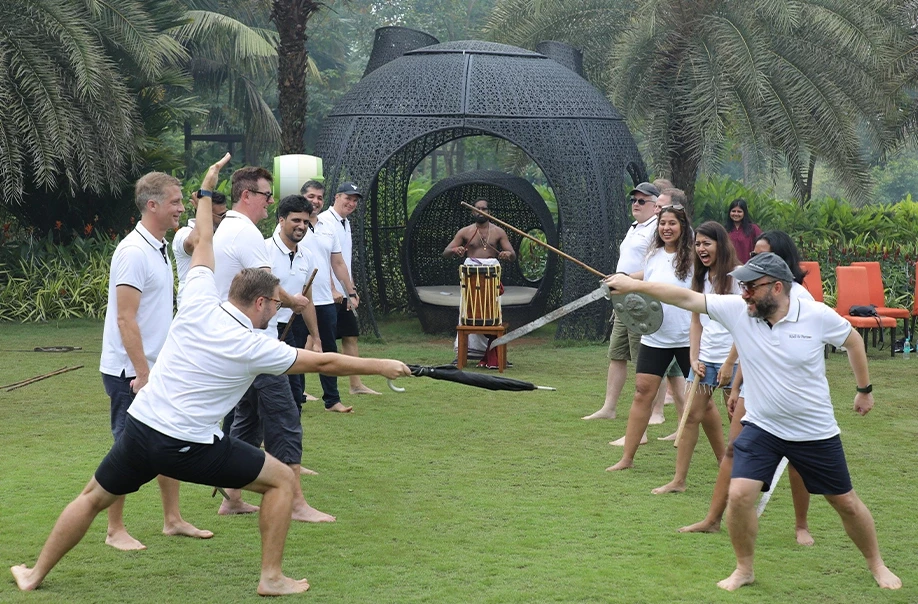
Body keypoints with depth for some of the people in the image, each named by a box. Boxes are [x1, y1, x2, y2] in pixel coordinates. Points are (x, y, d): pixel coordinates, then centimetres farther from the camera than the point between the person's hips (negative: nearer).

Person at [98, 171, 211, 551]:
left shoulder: (160, 248, 11)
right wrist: (142, 374, -22)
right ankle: (115, 531, 9)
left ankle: (173, 519, 23)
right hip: (130, 372, -9)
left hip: (156, 368, 9)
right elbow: (125, 319, -22)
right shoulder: (133, 252, -18)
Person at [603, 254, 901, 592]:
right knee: (739, 494, -16)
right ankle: (744, 569, 7)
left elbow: (853, 340, 2)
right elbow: (686, 298, -17)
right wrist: (634, 285, -24)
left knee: (845, 502, 10)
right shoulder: (736, 310, -13)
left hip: (815, 433, -1)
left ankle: (876, 564, 35)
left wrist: (865, 390, 10)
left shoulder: (818, 316, -16)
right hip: (761, 428, 1)